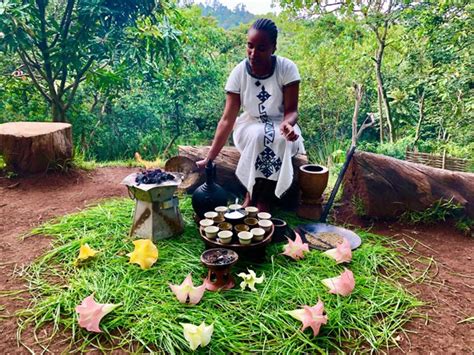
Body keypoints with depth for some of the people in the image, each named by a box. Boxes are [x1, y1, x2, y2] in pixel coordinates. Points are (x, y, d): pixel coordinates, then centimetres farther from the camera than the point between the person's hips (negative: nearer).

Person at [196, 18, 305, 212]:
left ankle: (262, 198, -15)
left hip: (280, 125, 0)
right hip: (251, 126, 0)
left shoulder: (287, 68, -18)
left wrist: (287, 124, -41)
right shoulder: (239, 73, -17)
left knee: (280, 139, -34)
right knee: (258, 136, -34)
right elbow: (227, 120, -18)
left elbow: (291, 110, -16)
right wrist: (210, 158, -24)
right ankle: (252, 194, -14)